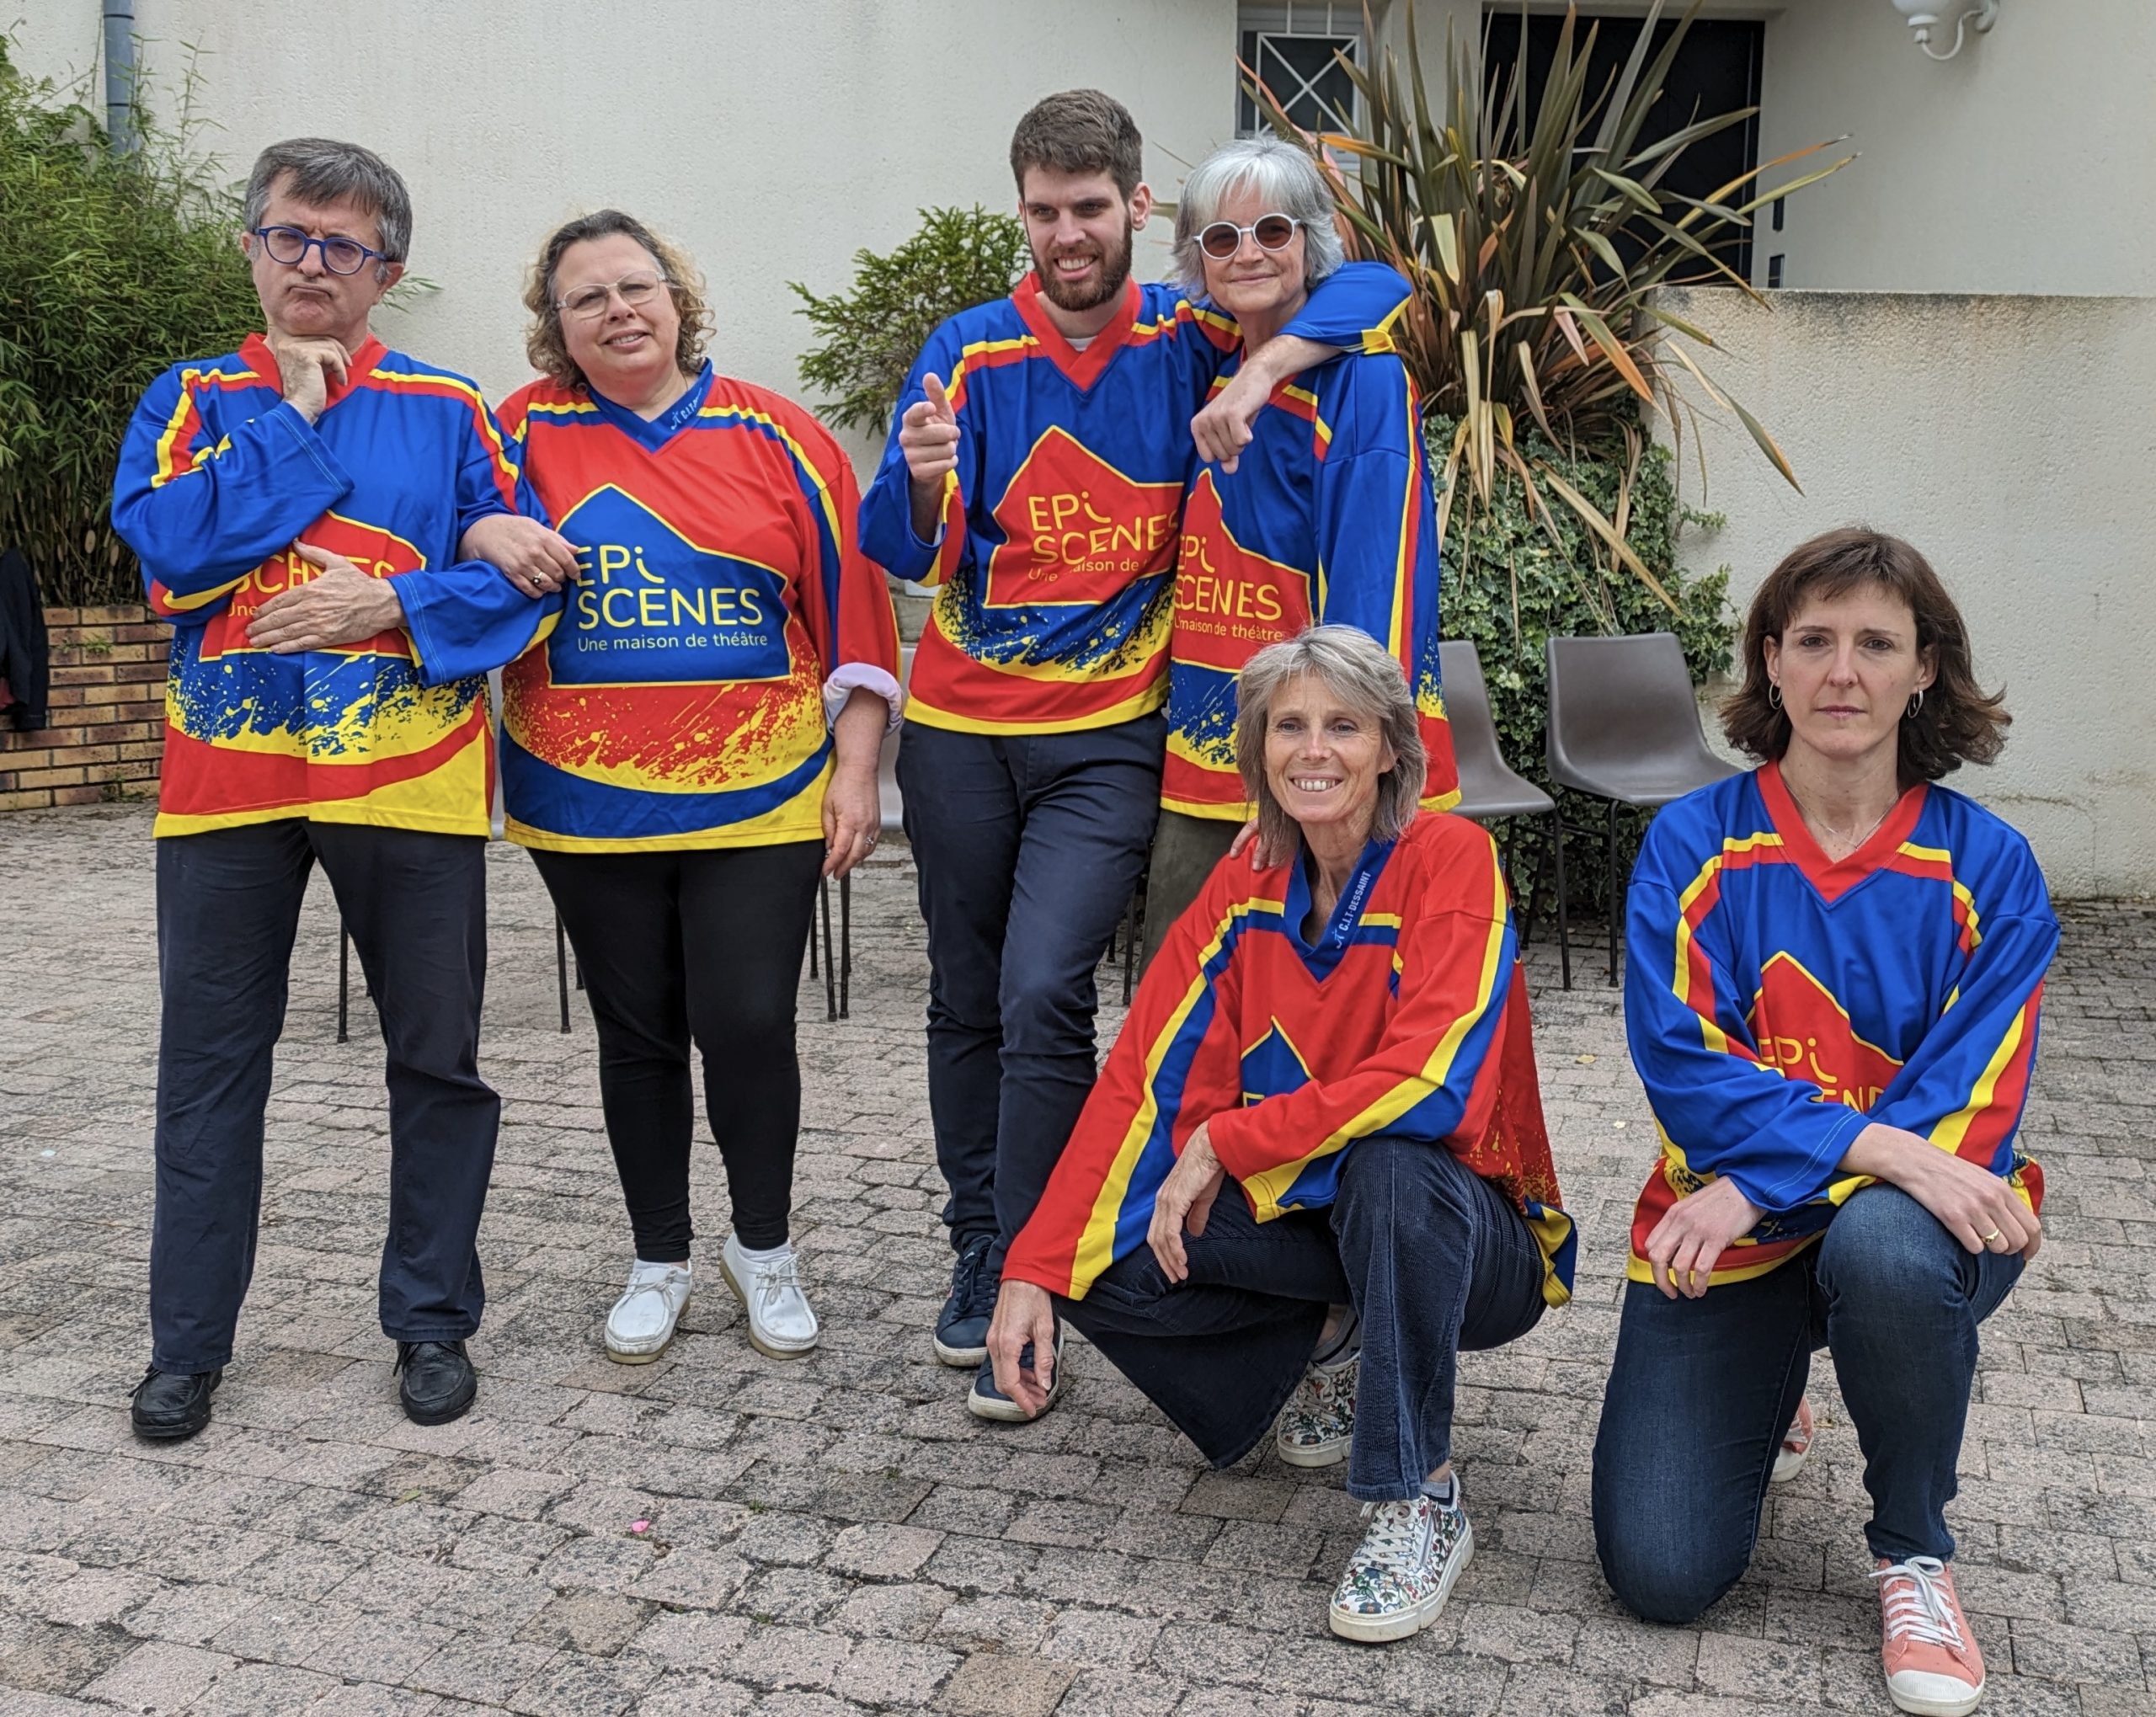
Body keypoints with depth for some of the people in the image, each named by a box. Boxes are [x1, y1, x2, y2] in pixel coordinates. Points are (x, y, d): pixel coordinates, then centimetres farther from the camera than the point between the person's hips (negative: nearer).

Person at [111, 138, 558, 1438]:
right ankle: (189, 1343, 22)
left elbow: (523, 565, -2)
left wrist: (394, 606, -15)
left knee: (438, 1057, 6)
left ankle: (434, 1319, 23)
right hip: (226, 779, 1)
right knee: (209, 1063, 8)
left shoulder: (447, 408, 6)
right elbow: (170, 541, -9)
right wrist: (293, 420, -6)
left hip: (411, 779, -1)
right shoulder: (192, 398, 9)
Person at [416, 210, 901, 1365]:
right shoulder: (526, 435, 3)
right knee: (637, 1036, 12)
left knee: (749, 1027, -4)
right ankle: (659, 1262, 30)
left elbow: (850, 607, 3)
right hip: (589, 804, 1)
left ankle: (763, 1249, 22)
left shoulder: (777, 437, 2)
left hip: (760, 797, -1)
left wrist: (857, 768, -2)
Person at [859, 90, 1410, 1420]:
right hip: (961, 728, 3)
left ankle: (1019, 1286, -3)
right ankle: (977, 1256, 27)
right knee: (968, 1002, 11)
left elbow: (1379, 286, -7)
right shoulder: (969, 353, 1)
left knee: (1045, 993, -16)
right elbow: (901, 553, -4)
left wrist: (1253, 376, -23)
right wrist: (921, 477, -27)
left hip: (1109, 736, -2)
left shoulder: (1189, 341, 0)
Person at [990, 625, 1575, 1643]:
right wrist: (1034, 1273, -15)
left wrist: (1225, 1143, -23)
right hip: (1302, 1221, 5)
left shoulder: (1450, 860, -16)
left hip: (1461, 1229, -4)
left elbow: (1432, 1083, -29)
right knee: (1107, 1265, -18)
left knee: (1389, 1168, -38)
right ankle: (1330, 1343, 8)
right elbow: (1141, 1083, -7)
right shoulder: (1242, 890, -1)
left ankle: (1421, 1500, -18)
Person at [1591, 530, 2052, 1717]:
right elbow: (1681, 1064, -15)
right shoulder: (1693, 845, -5)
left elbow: (1970, 1106, -13)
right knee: (1659, 1573, -9)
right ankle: (1761, 1388, 27)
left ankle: (1913, 1556, -8)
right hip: (1726, 1227, 1)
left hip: (1915, 1218, 0)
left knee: (1883, 1249, -39)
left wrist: (1761, 1185, -25)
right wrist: (1874, 1146, -30)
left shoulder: (1988, 867, -5)